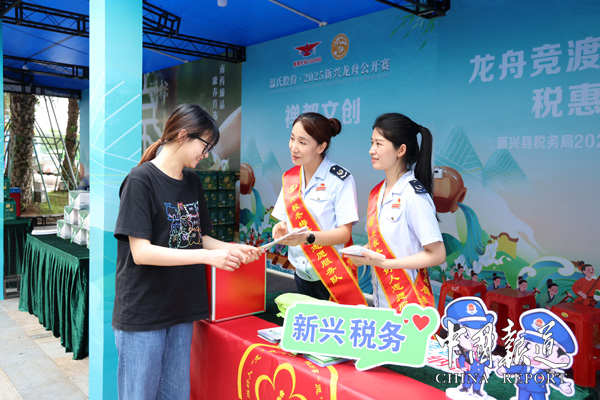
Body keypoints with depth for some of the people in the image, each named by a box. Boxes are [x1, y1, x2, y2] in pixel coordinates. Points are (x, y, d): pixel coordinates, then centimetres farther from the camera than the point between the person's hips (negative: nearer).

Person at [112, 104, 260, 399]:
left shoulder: (192, 182, 9)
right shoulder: (141, 180, -13)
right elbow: (141, 252, -20)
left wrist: (233, 249, -4)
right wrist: (208, 257, -25)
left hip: (181, 310, 7)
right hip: (142, 314, -6)